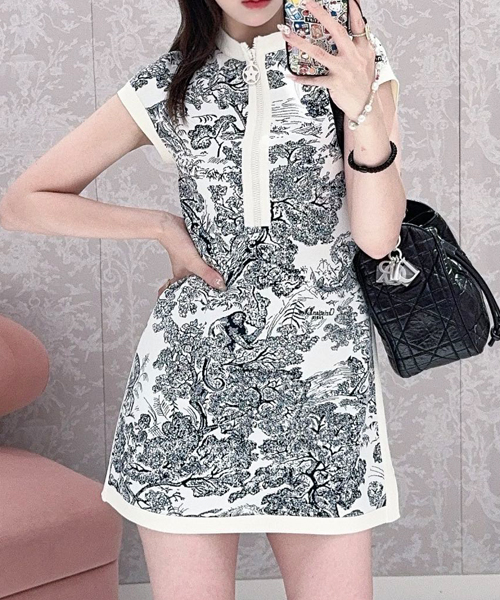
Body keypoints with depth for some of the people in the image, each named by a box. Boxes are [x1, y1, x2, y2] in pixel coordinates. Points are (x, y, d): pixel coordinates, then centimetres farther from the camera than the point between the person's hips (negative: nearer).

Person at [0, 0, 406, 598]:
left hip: (323, 373, 0)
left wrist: (363, 108, -22)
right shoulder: (169, 87, 6)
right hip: (190, 371, 0)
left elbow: (377, 236, -7)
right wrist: (163, 226, 0)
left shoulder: (358, 64, 6)